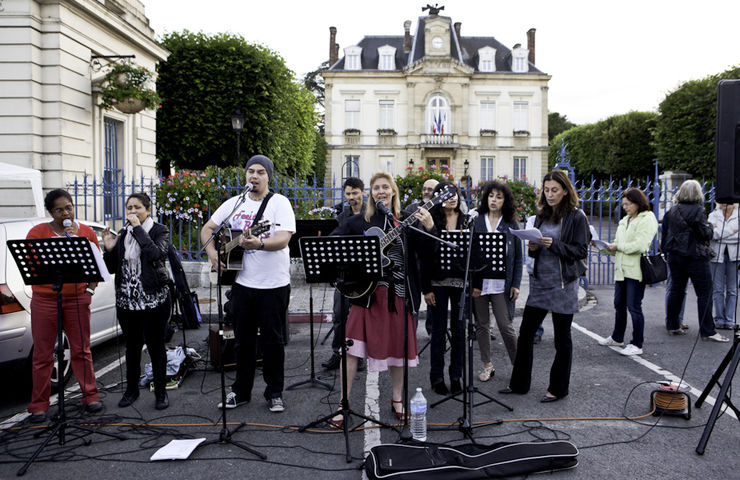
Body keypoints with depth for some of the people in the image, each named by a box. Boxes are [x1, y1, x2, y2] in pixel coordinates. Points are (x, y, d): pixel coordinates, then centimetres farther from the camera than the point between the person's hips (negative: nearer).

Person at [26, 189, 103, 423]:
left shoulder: (86, 232, 6)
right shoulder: (38, 232, -1)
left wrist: (92, 287, 1)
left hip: (77, 298, 1)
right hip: (44, 300, -1)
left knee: (81, 350, 9)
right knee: (42, 354, 4)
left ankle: (90, 396, 19)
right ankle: (39, 405, 14)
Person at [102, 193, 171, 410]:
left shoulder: (159, 231, -2)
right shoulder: (123, 234, 11)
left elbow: (156, 254, -24)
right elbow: (112, 269, 11)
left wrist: (138, 228, -18)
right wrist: (109, 250, -7)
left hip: (153, 300, -5)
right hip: (126, 300, 5)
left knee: (155, 346, 1)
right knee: (132, 345, 14)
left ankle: (160, 392, 14)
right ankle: (131, 390, 28)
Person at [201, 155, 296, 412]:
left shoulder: (279, 202, -5)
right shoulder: (234, 203, 10)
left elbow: (283, 239, -19)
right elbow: (207, 229, 16)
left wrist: (258, 244, -37)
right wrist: (212, 252, -3)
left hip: (274, 284, -4)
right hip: (242, 282, 4)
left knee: (272, 340, 4)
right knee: (243, 340, 12)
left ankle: (275, 393, 19)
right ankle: (241, 391, 26)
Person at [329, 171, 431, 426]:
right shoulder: (360, 221, 6)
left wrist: (429, 227, -18)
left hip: (398, 292, 1)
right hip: (365, 291, 0)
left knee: (398, 345, 9)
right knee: (352, 346, -4)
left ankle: (397, 399, 28)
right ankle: (343, 403, 7)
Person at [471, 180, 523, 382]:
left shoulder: (512, 225, 5)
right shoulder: (476, 221, 4)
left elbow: (518, 258, 6)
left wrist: (516, 284, -2)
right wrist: (471, 282, -4)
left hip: (501, 284, -1)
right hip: (479, 282, 2)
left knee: (506, 326, -2)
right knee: (481, 325, 9)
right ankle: (487, 365, 22)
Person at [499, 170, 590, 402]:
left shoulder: (576, 216, -6)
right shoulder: (542, 215, 11)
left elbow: (581, 251, -10)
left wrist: (554, 245, -21)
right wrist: (533, 248, -5)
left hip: (563, 283, -6)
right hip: (540, 281, 6)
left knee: (562, 338, 6)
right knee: (525, 332, 7)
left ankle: (558, 388, 19)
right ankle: (519, 383, 20)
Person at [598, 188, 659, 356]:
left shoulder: (647, 219, -8)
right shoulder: (625, 220, 19)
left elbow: (640, 245, -19)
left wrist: (618, 247, -12)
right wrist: (610, 247, 1)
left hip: (636, 270, -8)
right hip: (621, 269, 8)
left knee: (634, 307, -5)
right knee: (619, 304, 16)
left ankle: (637, 345, 3)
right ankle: (617, 338, 30)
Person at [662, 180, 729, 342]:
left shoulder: (671, 211, 6)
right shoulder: (697, 210, -12)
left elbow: (665, 234, 11)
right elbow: (706, 234, -12)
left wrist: (666, 250, 20)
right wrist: (709, 226, 8)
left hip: (674, 256, 6)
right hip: (695, 257, -6)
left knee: (676, 290, 13)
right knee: (704, 293, -1)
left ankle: (672, 325, 18)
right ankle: (707, 331, -1)